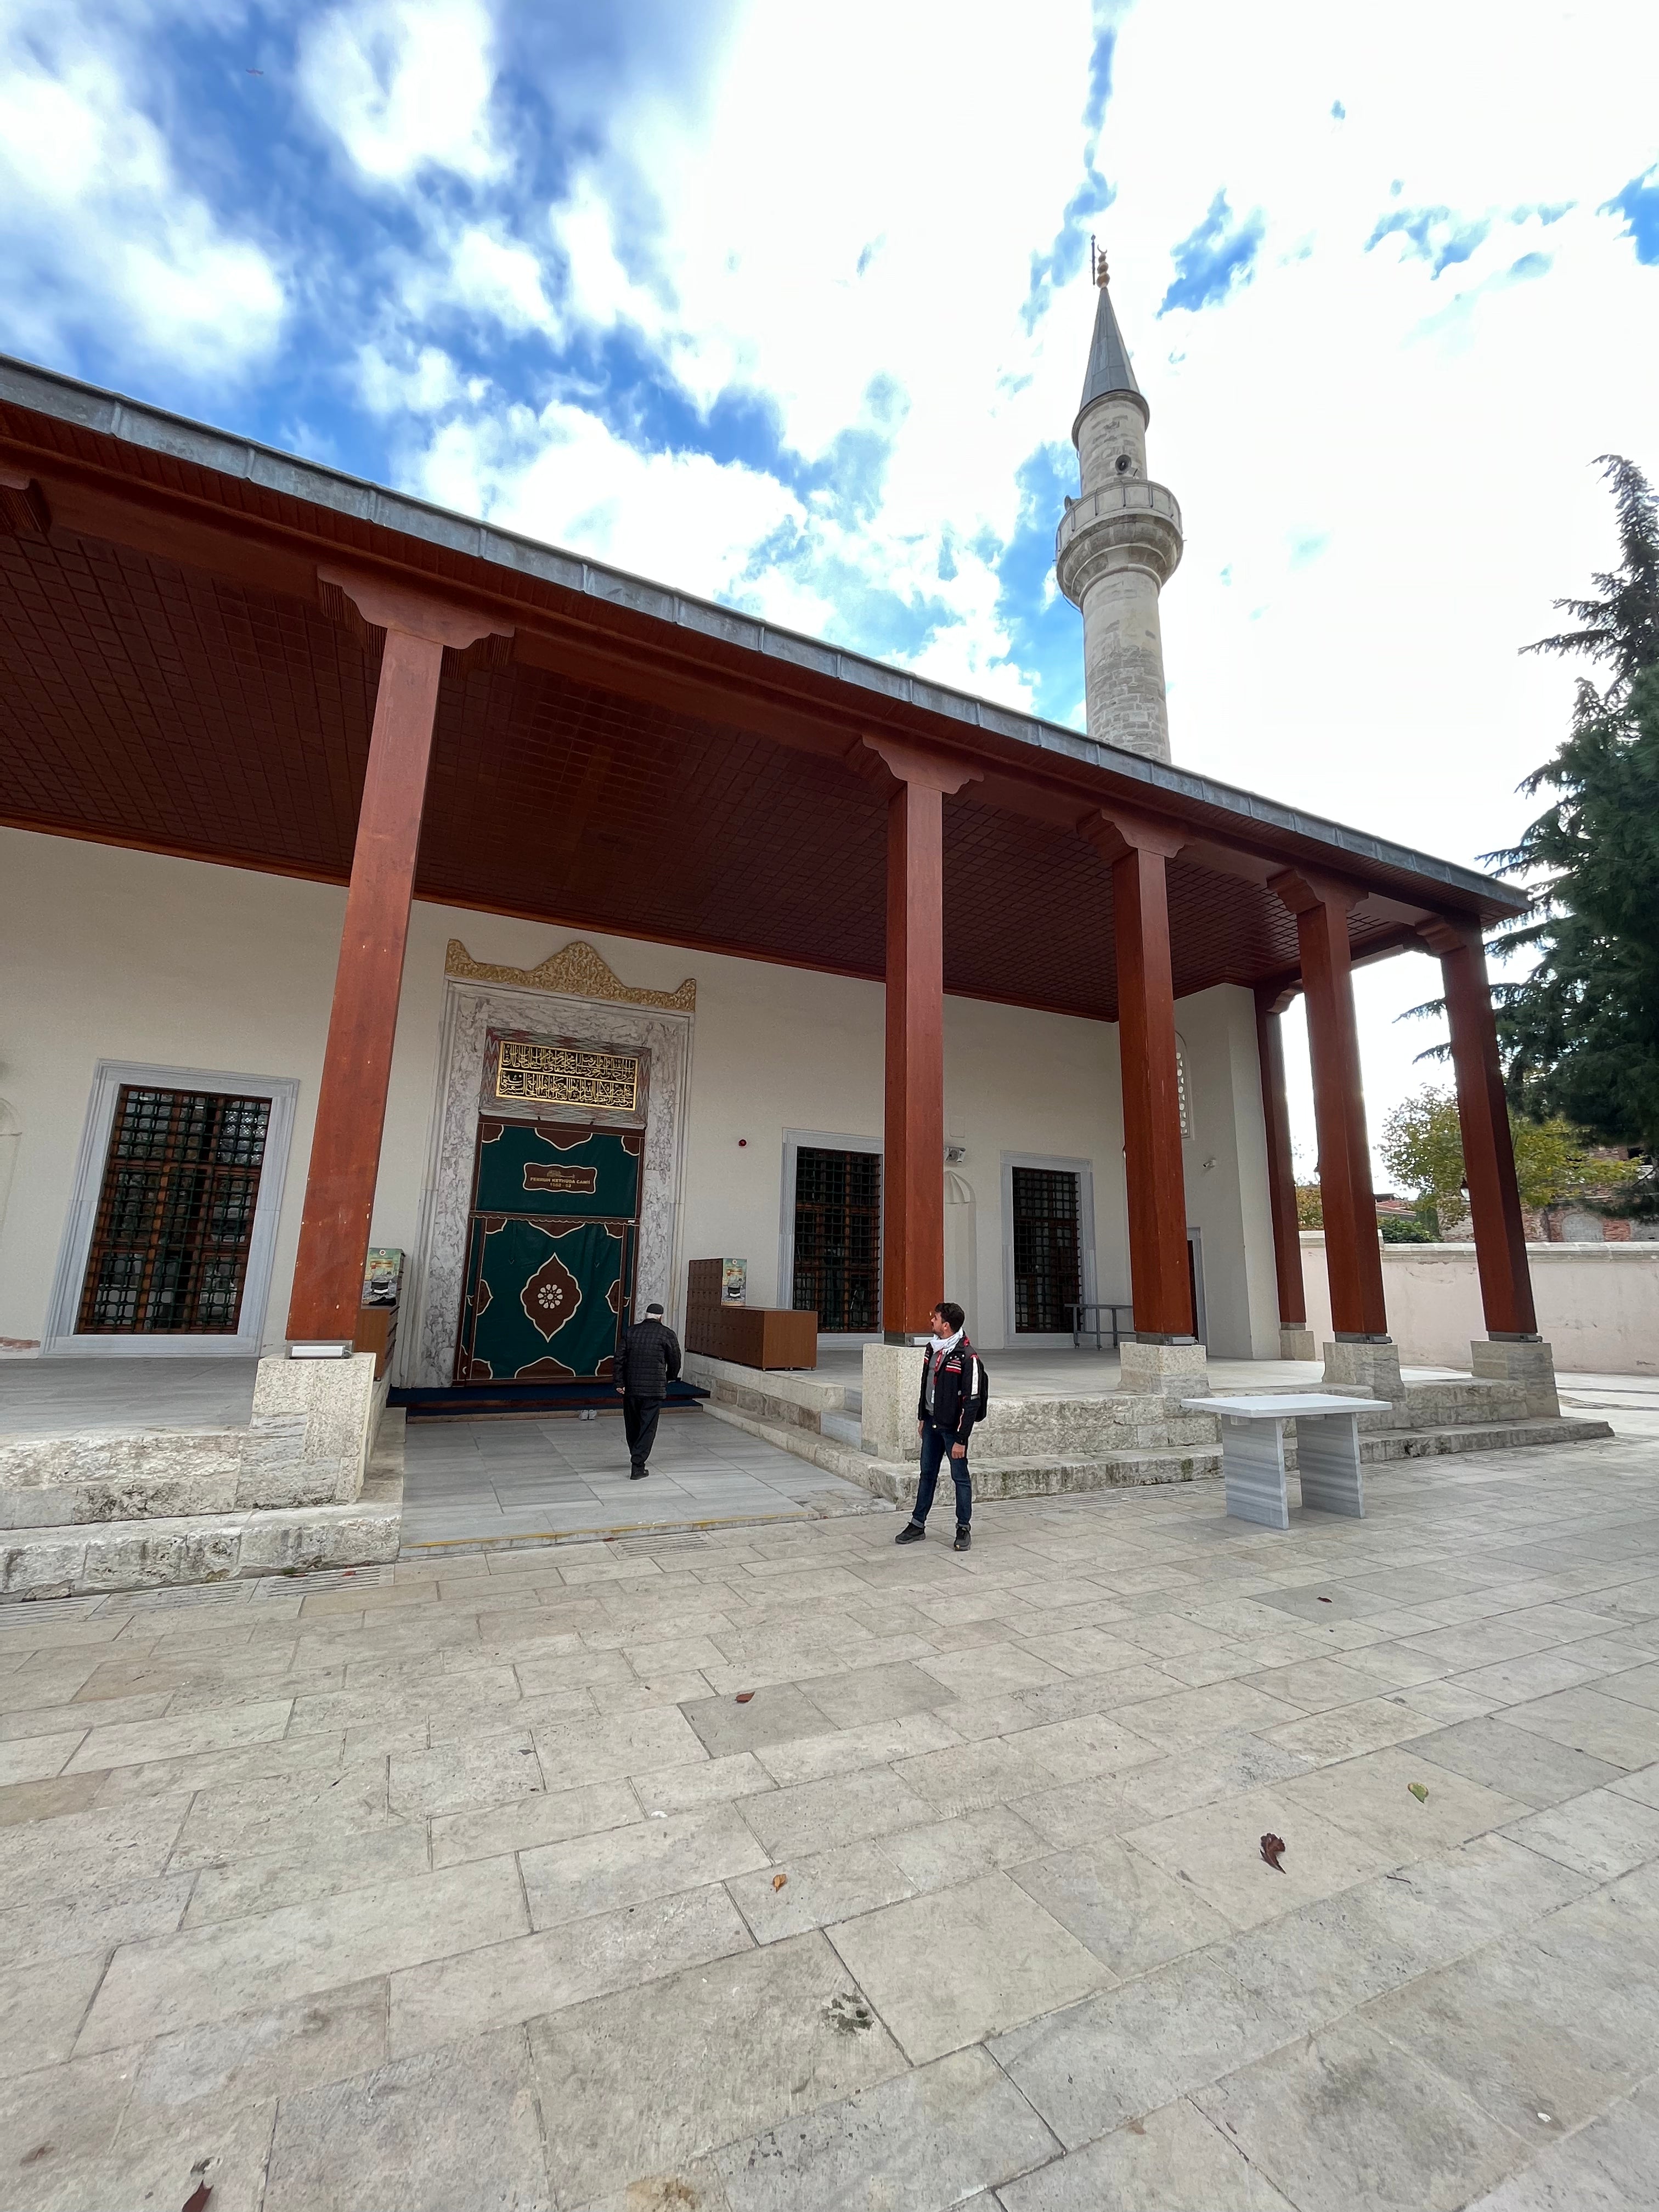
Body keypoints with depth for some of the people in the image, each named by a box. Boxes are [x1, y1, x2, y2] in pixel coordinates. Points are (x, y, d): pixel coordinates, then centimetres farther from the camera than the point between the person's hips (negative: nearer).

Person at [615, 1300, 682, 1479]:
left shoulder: (631, 1332, 6)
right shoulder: (667, 1334, -3)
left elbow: (620, 1360, 2)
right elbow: (675, 1362, 3)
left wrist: (620, 1383, 2)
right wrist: (670, 1378, 21)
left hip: (631, 1388, 4)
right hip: (655, 1389, -4)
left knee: (632, 1426, 19)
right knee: (648, 1428, 3)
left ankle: (637, 1459, 35)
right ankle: (637, 1467, -2)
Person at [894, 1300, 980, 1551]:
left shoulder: (967, 1357, -21)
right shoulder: (933, 1348, 4)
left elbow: (971, 1402, -19)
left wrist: (961, 1439, -18)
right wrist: (922, 1418, 17)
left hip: (953, 1427, -7)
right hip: (932, 1423, 7)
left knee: (960, 1477, 7)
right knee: (927, 1473, 16)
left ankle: (964, 1528, 23)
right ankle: (917, 1525, 26)